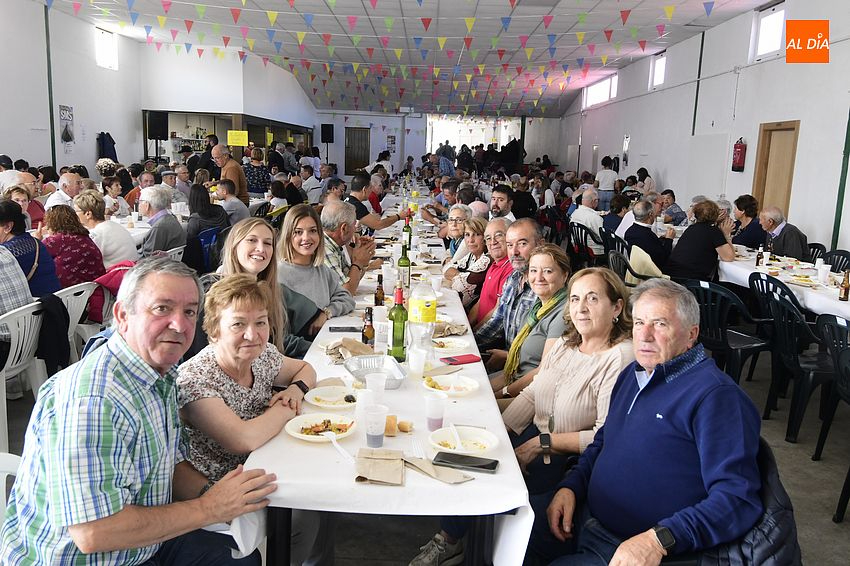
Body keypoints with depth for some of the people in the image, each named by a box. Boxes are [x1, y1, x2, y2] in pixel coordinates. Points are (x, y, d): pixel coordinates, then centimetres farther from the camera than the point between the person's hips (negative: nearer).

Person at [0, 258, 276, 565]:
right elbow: (92, 533, -30)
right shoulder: (91, 401, -28)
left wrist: (211, 491, -10)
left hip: (144, 540, 8)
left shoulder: (162, 374, 1)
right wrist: (208, 509, -23)